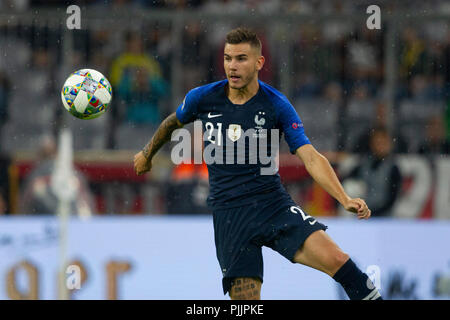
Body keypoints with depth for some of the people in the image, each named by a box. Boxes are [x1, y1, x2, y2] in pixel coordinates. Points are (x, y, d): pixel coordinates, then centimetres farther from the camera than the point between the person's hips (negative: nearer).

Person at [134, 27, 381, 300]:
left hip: (274, 204, -1)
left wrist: (346, 200, -25)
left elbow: (312, 158, -12)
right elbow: (173, 122, 23)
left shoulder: (276, 105, -6)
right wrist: (148, 154, 39)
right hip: (228, 213, 1)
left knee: (335, 259, -24)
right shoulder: (203, 98, 0)